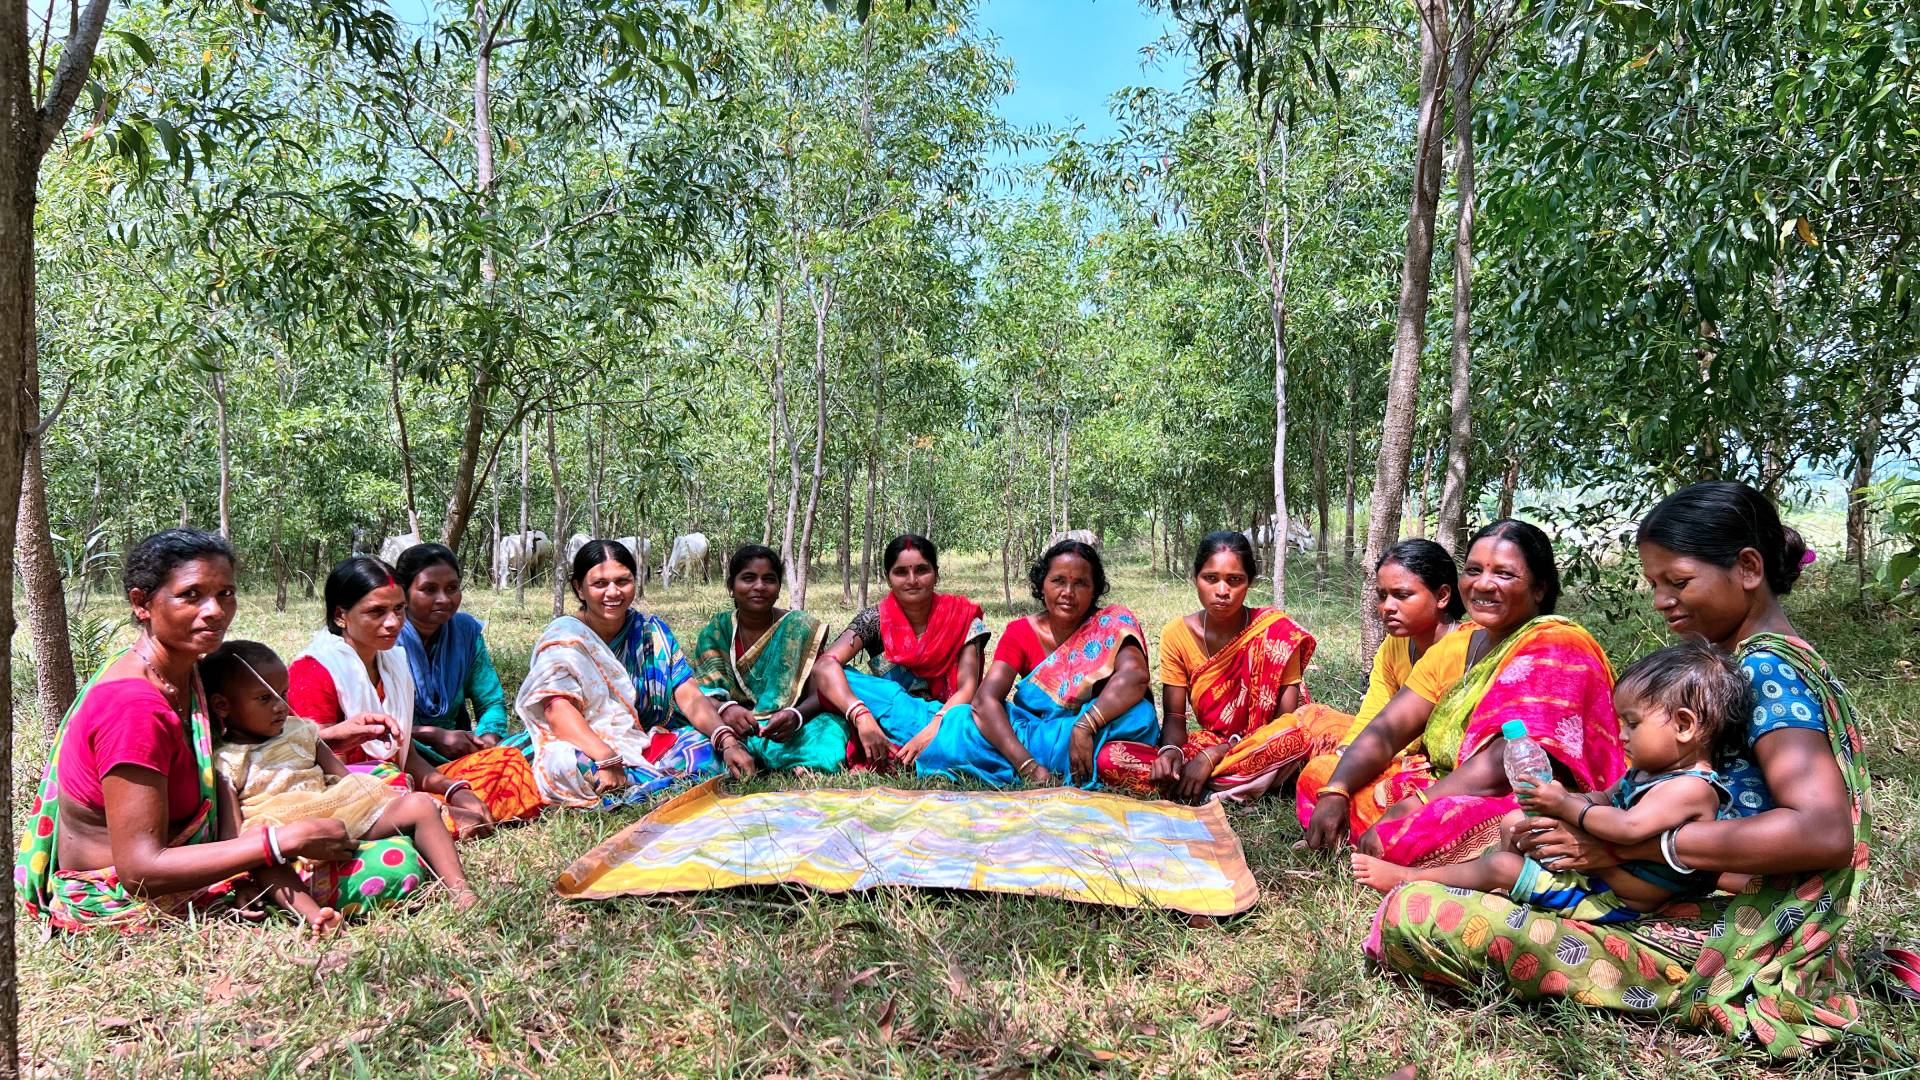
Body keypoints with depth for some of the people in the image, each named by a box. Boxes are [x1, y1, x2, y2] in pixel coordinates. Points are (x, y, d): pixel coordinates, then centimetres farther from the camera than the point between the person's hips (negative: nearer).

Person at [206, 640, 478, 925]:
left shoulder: (299, 731, 20)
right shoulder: (225, 763, 5)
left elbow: (346, 781, 16)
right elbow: (232, 831, -4)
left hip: (341, 818, 5)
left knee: (420, 804, -13)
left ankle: (459, 889, -22)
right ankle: (310, 912, -57)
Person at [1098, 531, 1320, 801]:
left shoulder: (1275, 629, -11)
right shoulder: (1177, 634, -4)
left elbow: (1288, 721, -13)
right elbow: (1174, 715, 0)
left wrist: (1213, 755, -20)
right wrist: (1170, 749, -24)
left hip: (1262, 752, -3)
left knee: (1300, 733, -37)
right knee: (1108, 759, -20)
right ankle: (1243, 785, -20)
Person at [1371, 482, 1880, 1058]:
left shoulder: (1767, 667, -15)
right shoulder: (1756, 661, 15)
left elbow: (1825, 832, -28)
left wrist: (1625, 842, -26)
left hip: (1722, 950, -11)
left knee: (1413, 916, -22)